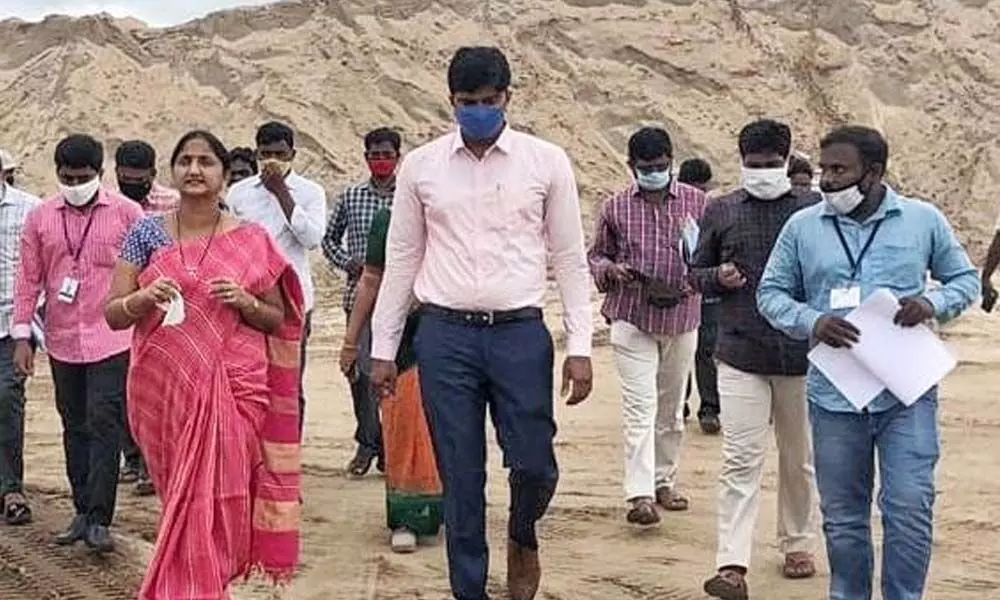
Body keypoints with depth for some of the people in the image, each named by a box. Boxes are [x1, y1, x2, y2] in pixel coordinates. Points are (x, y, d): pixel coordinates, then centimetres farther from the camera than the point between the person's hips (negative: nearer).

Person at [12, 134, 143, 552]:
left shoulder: (126, 213, -3)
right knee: (75, 427, 12)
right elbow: (29, 279, 9)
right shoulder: (40, 218, 5)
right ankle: (83, 513, 20)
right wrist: (22, 336, 4)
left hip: (111, 340, -4)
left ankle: (99, 519, -6)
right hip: (62, 341, 4)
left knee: (103, 426, -8)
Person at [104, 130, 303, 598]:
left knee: (213, 496, -5)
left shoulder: (252, 240, 2)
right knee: (181, 496, 9)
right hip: (163, 387, 1)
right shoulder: (147, 233, 4)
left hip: (232, 387, -1)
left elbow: (278, 320, 7)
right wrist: (145, 298, -17)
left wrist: (245, 302, -13)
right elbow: (113, 314, 4)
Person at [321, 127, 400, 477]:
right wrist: (346, 262, 1)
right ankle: (367, 443, 11)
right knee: (361, 370, -2)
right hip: (359, 294, 1)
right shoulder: (351, 197, 9)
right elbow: (329, 238, 18)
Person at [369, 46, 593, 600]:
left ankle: (521, 536, 32)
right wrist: (383, 349, 7)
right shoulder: (420, 166, 4)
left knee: (534, 465, -2)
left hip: (520, 331, -1)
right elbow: (401, 260, 9)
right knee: (460, 478, 5)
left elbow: (570, 260, 3)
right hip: (444, 334, 1)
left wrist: (580, 347, -4)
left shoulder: (547, 162, 1)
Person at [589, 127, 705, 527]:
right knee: (641, 408, -11)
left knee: (671, 408, 14)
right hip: (631, 318, -2)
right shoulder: (615, 207, 3)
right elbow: (596, 256, 12)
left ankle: (664, 482, 28)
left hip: (681, 319, 2)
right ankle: (640, 495, -14)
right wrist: (611, 270, -11)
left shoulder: (696, 202, 3)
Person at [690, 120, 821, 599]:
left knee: (799, 460, 14)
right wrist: (717, 277, -9)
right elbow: (696, 272, 14)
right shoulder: (721, 211, 6)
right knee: (741, 460, -5)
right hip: (740, 355, 0)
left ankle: (798, 545, 31)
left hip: (801, 354, 1)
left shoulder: (813, 209, 3)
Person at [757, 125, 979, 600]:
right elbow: (771, 292, 8)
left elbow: (966, 279, 10)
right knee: (842, 518, 11)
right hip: (834, 396, 1)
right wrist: (810, 322, -12)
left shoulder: (923, 219, 1)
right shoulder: (802, 226, 2)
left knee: (910, 509, -6)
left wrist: (933, 303, -12)